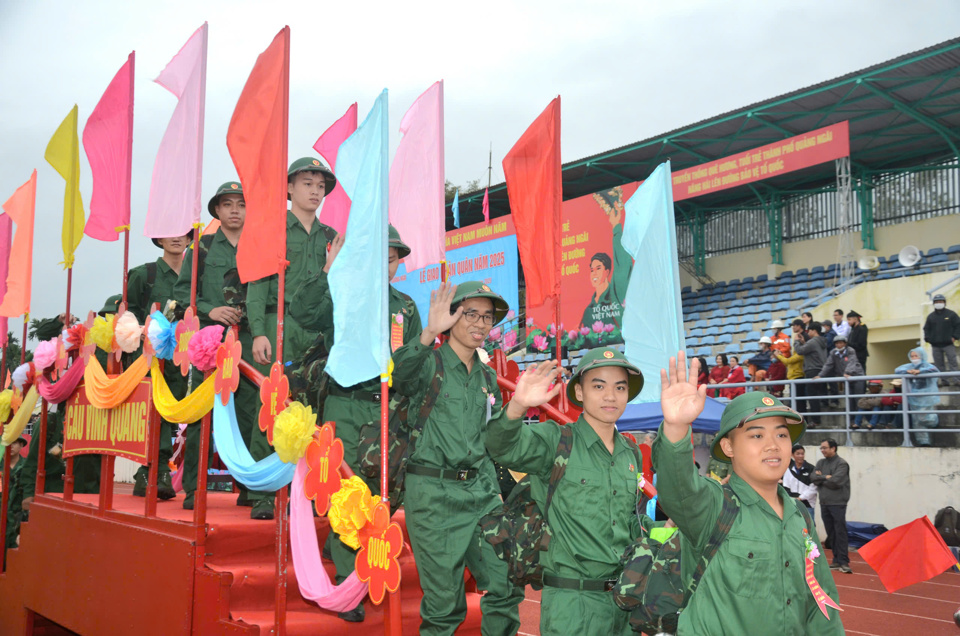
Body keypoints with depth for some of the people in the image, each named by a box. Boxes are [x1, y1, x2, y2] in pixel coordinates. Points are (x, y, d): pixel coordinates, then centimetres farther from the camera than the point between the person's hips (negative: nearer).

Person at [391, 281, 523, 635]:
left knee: (506, 584, 4)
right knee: (445, 601, 1)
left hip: (481, 492, 6)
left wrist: (494, 487, 16)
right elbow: (399, 376, -31)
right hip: (434, 495, -6)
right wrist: (428, 335, -45)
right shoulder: (430, 364, -6)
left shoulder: (487, 377, 14)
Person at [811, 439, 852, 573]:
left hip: (837, 503, -7)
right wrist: (826, 477, -10)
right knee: (831, 533, 10)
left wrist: (820, 478, -5)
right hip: (824, 503, 7)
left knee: (840, 532, -8)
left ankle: (843, 562, -6)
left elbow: (835, 481, -18)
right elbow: (813, 477, 3)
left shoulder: (841, 463, -7)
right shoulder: (821, 463, 14)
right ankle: (836, 561, 16)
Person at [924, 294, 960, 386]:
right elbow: (926, 329, 17)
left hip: (948, 344, -3)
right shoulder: (930, 316, 12)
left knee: (952, 362, -7)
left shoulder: (951, 314, 3)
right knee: (939, 364, 4)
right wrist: (928, 338, 2)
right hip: (935, 345, 3)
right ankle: (944, 381, 9)